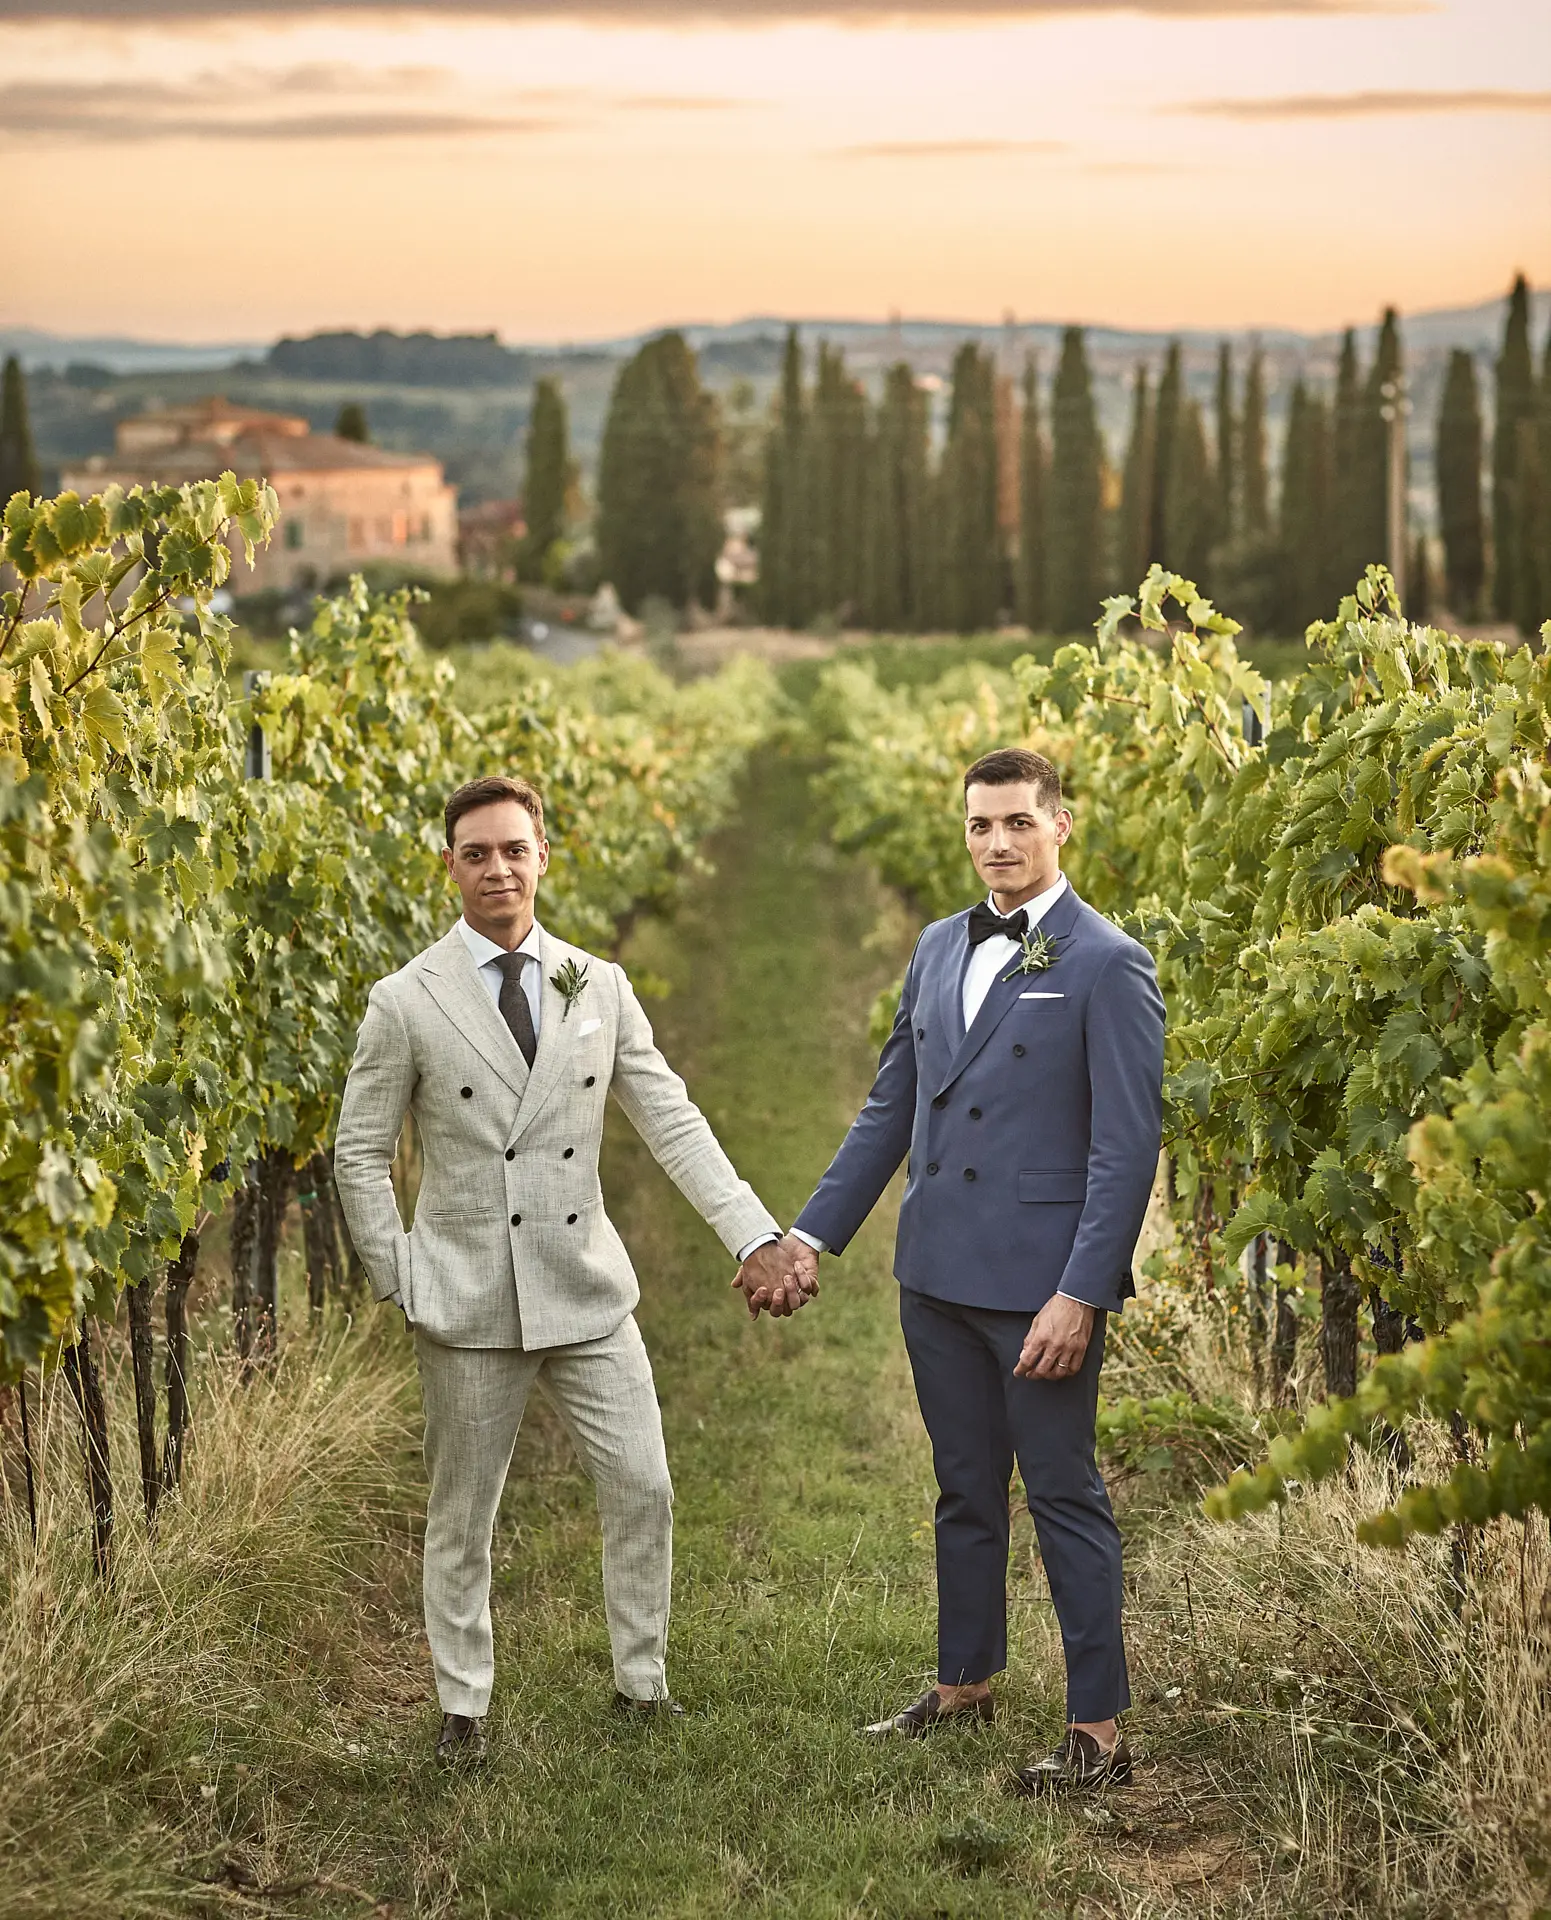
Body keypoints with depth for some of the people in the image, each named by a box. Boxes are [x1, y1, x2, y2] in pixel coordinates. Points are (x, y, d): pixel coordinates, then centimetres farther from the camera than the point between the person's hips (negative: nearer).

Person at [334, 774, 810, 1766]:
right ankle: (464, 1708, 23)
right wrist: (399, 1282, -5)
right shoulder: (408, 1002, -5)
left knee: (644, 1490, 2)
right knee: (463, 1517, 8)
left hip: (586, 1287, 3)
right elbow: (361, 1154, 1)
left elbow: (673, 1122, -1)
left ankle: (643, 1684, 20)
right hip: (469, 1301, -2)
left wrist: (758, 1237, -10)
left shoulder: (598, 987, 3)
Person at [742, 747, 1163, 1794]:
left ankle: (1100, 1730, 7)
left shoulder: (1108, 965, -10)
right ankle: (965, 1686, 32)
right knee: (965, 1490, 18)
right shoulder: (940, 948, 11)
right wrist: (810, 1236, 13)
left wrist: (1081, 1293, -19)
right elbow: (890, 1107, 16)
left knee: (1065, 1496, 0)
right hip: (938, 1273, 7)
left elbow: (1127, 1147, -13)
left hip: (1041, 1280, -7)